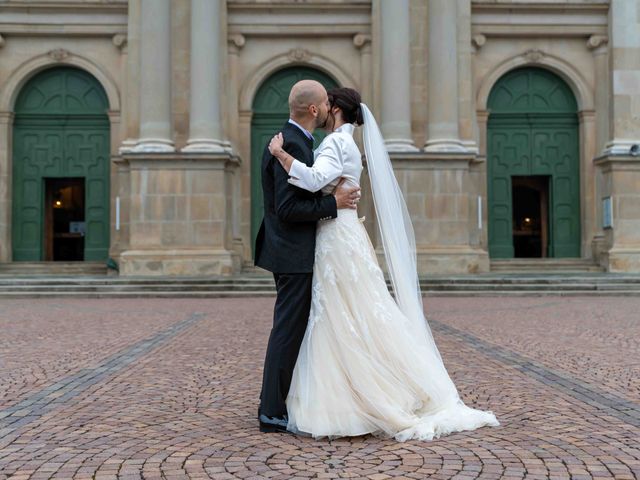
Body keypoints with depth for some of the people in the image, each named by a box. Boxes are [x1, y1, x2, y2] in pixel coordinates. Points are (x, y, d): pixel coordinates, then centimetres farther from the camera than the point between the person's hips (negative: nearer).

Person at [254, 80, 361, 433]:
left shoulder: (294, 140, 14)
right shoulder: (291, 145, -18)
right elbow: (286, 208, -24)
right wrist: (333, 203, -19)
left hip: (291, 252, 11)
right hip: (294, 255, -11)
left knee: (290, 330, 17)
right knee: (288, 331, -3)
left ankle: (274, 404, 28)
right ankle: (273, 413, 6)